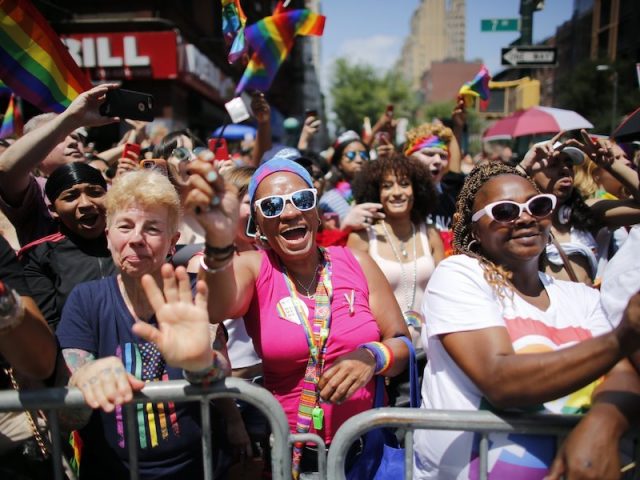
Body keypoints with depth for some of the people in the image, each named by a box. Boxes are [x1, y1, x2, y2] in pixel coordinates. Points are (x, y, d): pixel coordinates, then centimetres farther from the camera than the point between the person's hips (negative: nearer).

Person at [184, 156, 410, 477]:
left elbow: (404, 345, 2)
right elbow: (217, 309, -26)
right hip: (287, 450, -1)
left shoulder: (356, 263, -1)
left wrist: (372, 357, -18)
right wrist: (219, 243, -45)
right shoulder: (254, 268, -4)